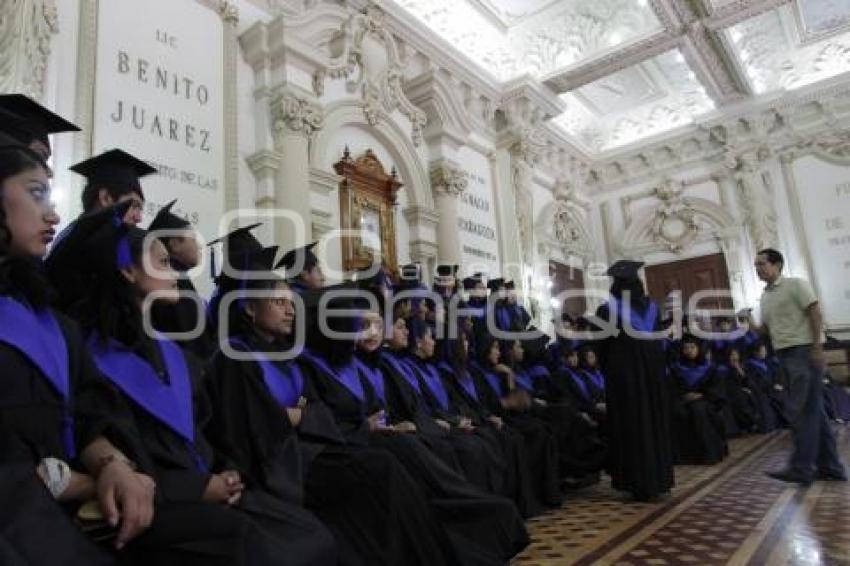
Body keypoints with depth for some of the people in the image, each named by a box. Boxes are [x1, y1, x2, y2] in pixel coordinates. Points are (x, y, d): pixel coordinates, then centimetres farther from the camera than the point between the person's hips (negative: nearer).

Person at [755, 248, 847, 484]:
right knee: (813, 410, 10)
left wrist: (817, 346, -18)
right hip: (784, 355, 8)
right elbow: (766, 329, 20)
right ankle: (830, 466, 16)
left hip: (804, 350, -8)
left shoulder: (795, 284, -4)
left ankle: (801, 468, -5)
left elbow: (815, 314, -11)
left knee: (802, 411, -8)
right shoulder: (765, 296, 17)